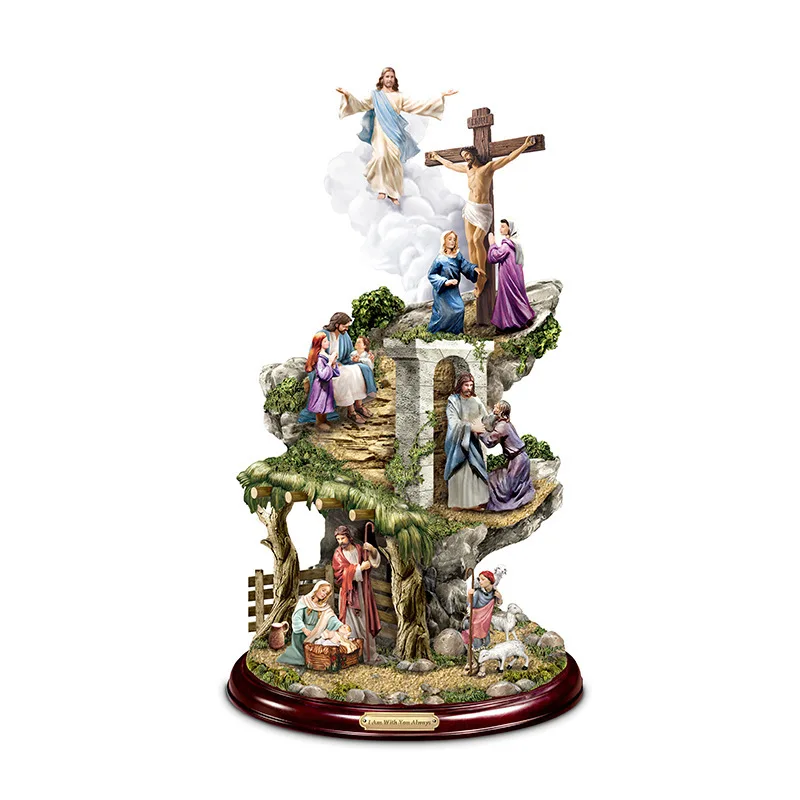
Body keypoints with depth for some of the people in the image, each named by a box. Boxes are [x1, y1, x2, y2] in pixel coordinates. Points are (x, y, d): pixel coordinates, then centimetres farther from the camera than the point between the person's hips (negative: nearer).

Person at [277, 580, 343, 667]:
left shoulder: (325, 607, 9)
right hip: (301, 633, -2)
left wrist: (341, 627, -24)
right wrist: (305, 630, -24)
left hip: (314, 635, 2)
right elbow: (296, 617, -10)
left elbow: (332, 619, -5)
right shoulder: (304, 601, -1)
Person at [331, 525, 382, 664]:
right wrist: (360, 568, -17)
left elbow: (375, 561, 3)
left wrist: (372, 551, -16)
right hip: (348, 592, -2)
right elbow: (342, 573, -11)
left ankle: (368, 653, 14)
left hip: (363, 591, 2)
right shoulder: (338, 554, -2)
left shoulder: (360, 549, 5)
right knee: (352, 623, -3)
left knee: (365, 621, 5)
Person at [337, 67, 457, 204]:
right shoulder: (375, 95, 12)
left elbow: (419, 105, 9)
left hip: (394, 133, 2)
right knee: (381, 157, -23)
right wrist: (347, 95, -15)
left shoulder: (399, 97, 14)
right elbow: (361, 105, 1)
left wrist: (441, 96, 3)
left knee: (394, 161, -5)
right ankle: (382, 189, -13)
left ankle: (393, 193, 1)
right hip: (380, 132, -2)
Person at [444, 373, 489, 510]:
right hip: (458, 441, -3)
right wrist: (471, 427, -24)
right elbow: (453, 422, -15)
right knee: (458, 470, 0)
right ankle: (457, 501, 9)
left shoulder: (476, 401, 6)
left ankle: (475, 500, 4)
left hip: (473, 441, 3)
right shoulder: (453, 401, -4)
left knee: (475, 469, -1)